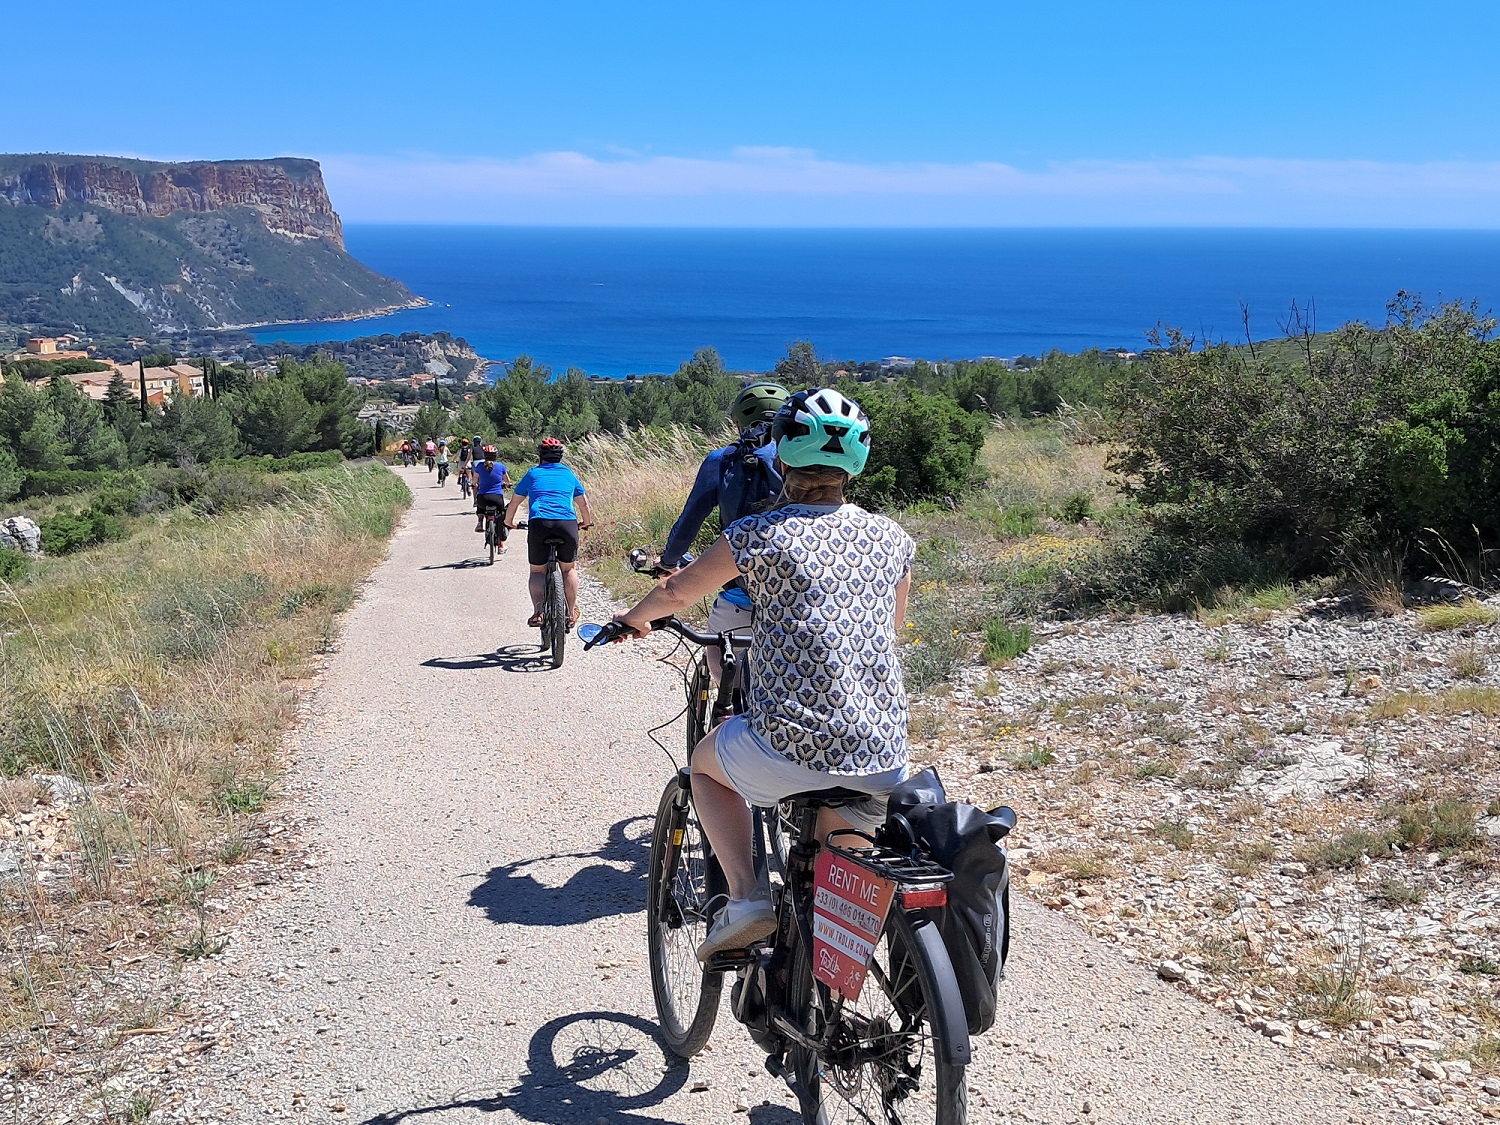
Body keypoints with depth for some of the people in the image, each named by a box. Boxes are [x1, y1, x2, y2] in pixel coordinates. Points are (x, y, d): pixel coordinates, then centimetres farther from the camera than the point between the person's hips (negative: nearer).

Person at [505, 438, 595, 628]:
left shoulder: (533, 473, 19)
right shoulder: (569, 474, 22)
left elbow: (514, 502, 25)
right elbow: (584, 503, 32)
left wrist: (509, 521, 43)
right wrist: (587, 523, 50)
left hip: (539, 523, -1)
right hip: (567, 524, 1)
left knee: (537, 571, 11)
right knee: (569, 569, 20)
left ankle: (538, 611, -11)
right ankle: (571, 613, 16)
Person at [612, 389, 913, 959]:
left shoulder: (762, 533, -3)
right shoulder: (892, 538, 9)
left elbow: (676, 593, 12)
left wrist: (635, 618, 34)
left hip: (791, 751, -4)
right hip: (885, 763, 4)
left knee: (706, 761, 27)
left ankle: (745, 896, 12)